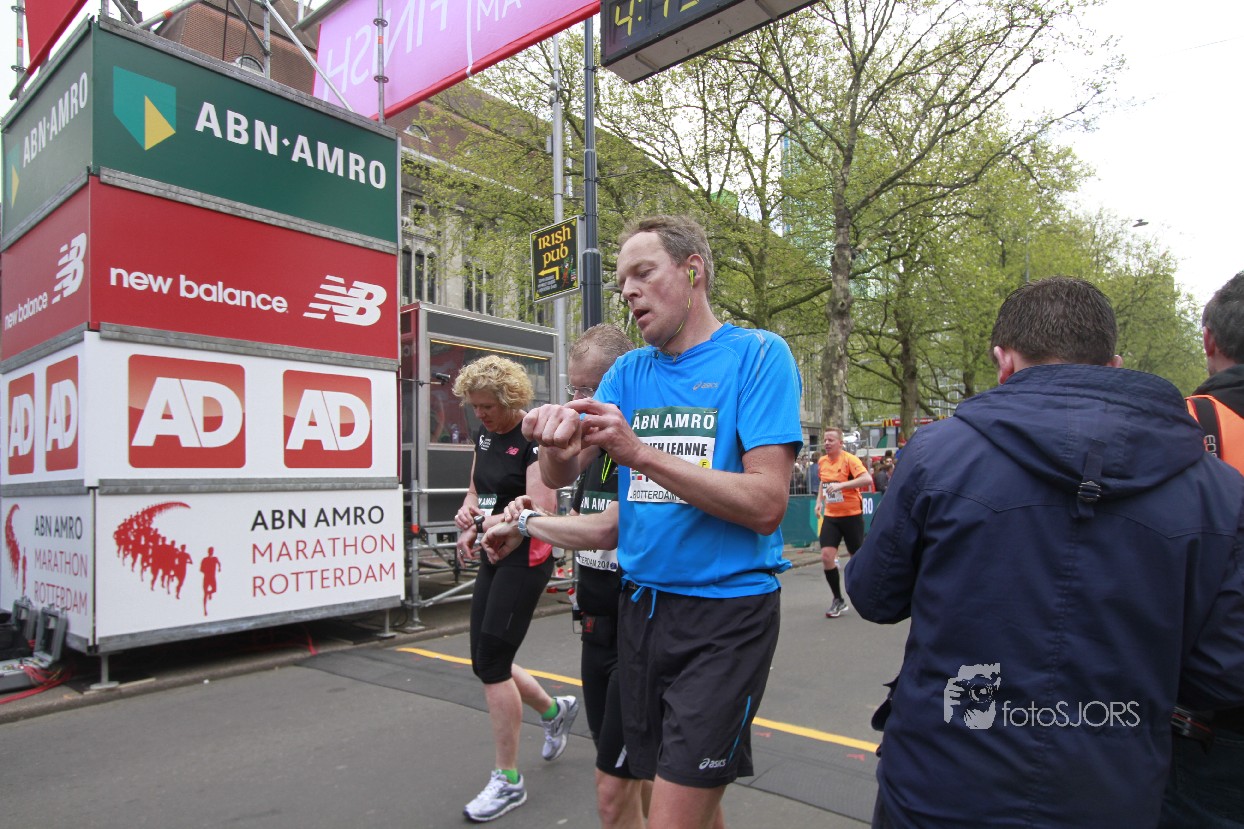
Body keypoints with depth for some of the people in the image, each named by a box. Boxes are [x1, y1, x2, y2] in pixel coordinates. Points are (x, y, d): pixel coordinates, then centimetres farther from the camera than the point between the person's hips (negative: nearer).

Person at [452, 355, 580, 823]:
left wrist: (485, 524, -29)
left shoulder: (535, 436, -15)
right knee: (487, 663, 12)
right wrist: (468, 512, -5)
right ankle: (555, 710, 39)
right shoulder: (485, 433, 10)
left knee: (491, 663, -6)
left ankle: (508, 781, 12)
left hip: (525, 559, -8)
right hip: (493, 559, 8)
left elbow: (542, 508, -21)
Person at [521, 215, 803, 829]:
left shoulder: (757, 355, -8)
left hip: (725, 612, -5)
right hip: (641, 608, 6)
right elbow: (562, 475, -1)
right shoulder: (629, 371, 8)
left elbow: (765, 505, -17)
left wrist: (641, 452, -24)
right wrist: (558, 442, -24)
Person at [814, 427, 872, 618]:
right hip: (830, 516, 5)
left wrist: (841, 485, -32)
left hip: (851, 515, -5)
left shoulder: (849, 459, -14)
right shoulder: (822, 462, 5)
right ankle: (838, 600, 5)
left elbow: (867, 479, -27)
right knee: (826, 556, -9)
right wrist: (819, 500, 11)